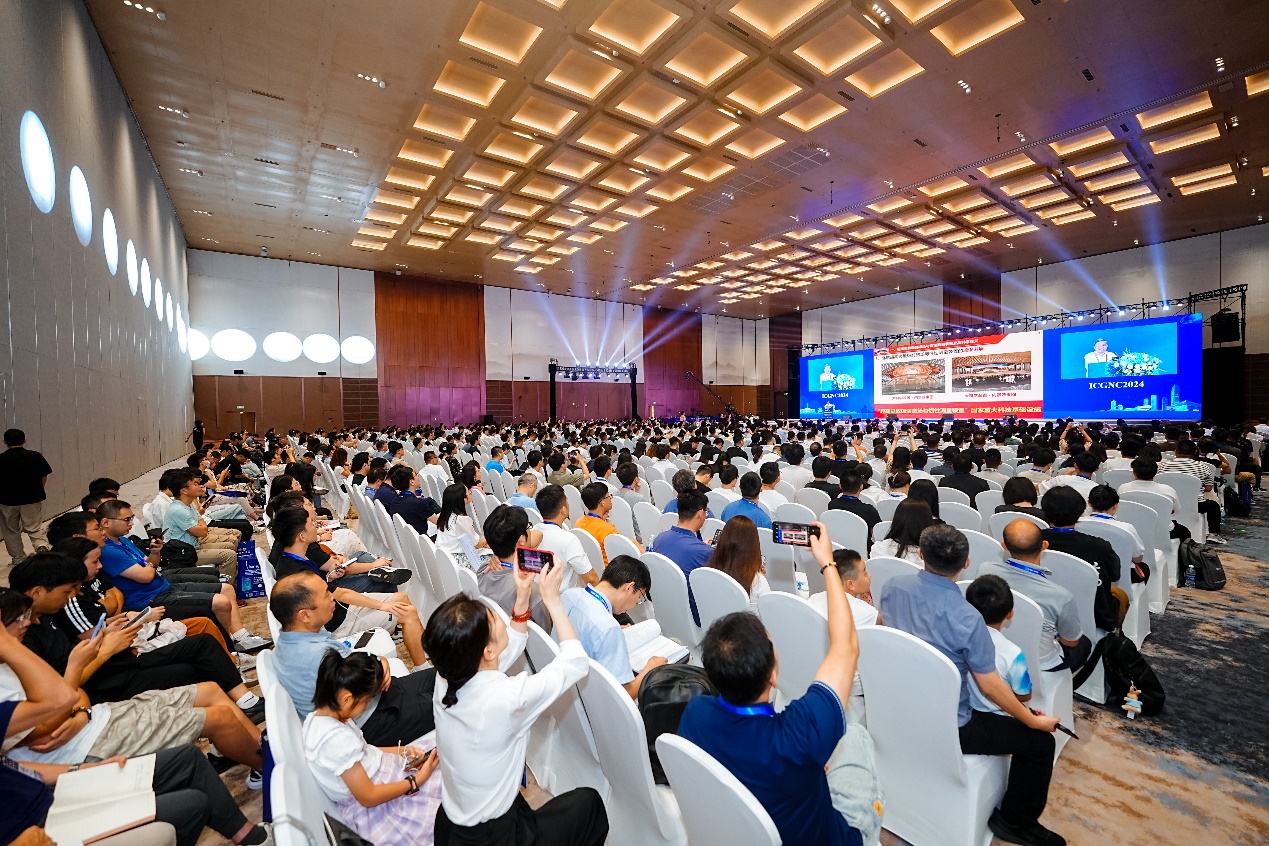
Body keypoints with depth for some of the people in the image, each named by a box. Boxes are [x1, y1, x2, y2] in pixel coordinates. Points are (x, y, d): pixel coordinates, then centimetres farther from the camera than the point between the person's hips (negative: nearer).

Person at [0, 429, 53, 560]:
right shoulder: (35, 456, -6)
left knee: (11, 531, 16)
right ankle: (42, 546, -13)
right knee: (35, 528, 11)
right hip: (33, 499, 1)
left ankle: (18, 559, 21)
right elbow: (44, 478, 0)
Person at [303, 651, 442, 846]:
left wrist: (399, 751, 1)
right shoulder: (338, 739, -33)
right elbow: (368, 797, -25)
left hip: (368, 774, 9)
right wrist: (416, 781, -17)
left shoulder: (319, 716, -5)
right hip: (374, 808, -9)